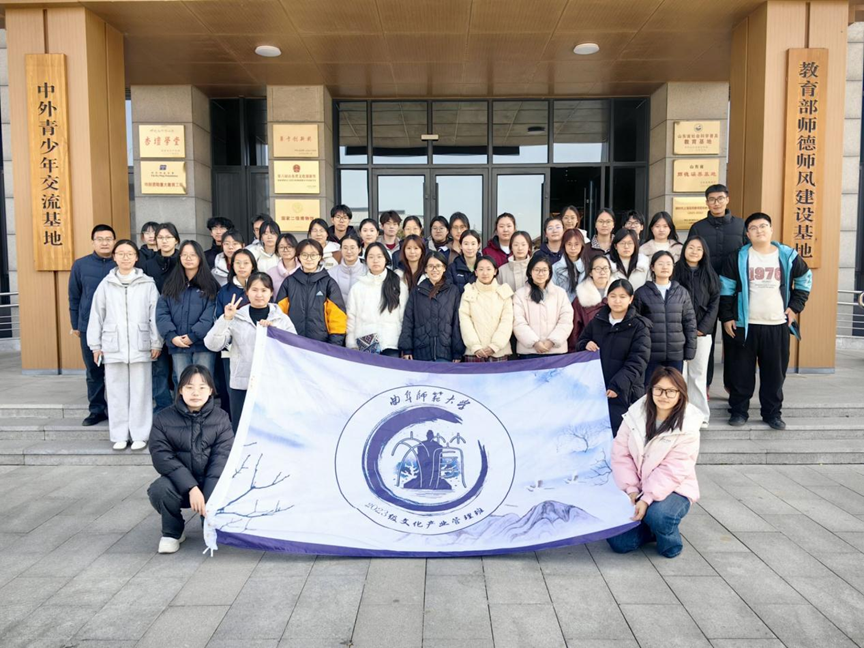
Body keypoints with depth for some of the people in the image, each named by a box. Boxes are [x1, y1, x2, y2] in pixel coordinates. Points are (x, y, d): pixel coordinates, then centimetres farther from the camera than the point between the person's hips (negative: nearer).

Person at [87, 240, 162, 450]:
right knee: (117, 392, 6)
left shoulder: (147, 284, 2)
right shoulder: (106, 284, 7)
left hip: (140, 346, -2)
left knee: (140, 392, 2)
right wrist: (95, 345, 7)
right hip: (113, 347, 2)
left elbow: (155, 315, 1)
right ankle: (120, 435, 15)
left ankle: (140, 435, 10)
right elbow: (96, 315, 9)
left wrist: (156, 343, -1)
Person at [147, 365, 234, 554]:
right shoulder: (163, 419, -5)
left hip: (211, 483, 0)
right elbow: (162, 457, -14)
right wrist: (191, 488, -26)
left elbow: (222, 458, -12)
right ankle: (172, 532, 1)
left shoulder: (221, 418, -4)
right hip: (179, 482, 0)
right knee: (159, 490, -32)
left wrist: (209, 499, -25)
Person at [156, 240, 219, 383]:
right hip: (177, 346, 3)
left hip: (203, 345, -3)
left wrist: (194, 336, -16)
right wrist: (172, 336, -9)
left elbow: (211, 314, -7)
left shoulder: (209, 285, 3)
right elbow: (161, 313, 5)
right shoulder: (171, 285, 13)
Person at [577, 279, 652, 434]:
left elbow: (637, 361, -13)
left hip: (624, 391, -4)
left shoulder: (639, 326, -6)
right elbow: (580, 342, 21)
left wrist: (618, 385, -24)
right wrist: (586, 345, -5)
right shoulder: (597, 321, 8)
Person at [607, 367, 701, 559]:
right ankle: (650, 528, 21)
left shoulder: (687, 428, -14)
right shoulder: (635, 414, -6)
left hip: (673, 489, -3)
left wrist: (647, 499, -28)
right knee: (619, 542, -10)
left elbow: (673, 471, -20)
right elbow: (620, 454, -6)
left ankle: (670, 542, 0)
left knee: (658, 515, -36)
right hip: (635, 489, 3)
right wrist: (631, 490, -15)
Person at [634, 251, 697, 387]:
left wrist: (690, 349, 3)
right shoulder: (642, 293, 0)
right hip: (650, 353, -2)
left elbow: (690, 322, 8)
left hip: (676, 353, 2)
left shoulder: (682, 292, 7)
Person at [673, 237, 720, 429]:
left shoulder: (710, 275, 10)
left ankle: (700, 415, 9)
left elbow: (714, 304, 5)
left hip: (702, 332, 2)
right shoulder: (675, 272, 3)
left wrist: (702, 328, -6)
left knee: (699, 374, 4)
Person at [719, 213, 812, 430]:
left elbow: (805, 279, 18)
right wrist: (726, 317, -3)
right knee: (741, 371, 4)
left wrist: (795, 306, 9)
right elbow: (726, 289, 1)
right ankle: (738, 410, 17)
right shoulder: (738, 258, -2)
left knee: (775, 372, 8)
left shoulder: (788, 256, 3)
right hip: (745, 325, -1)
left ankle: (773, 412, 20)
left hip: (778, 326, 2)